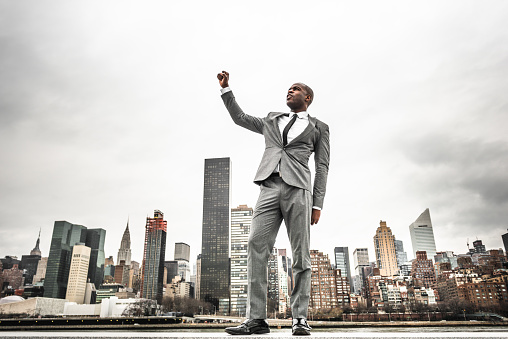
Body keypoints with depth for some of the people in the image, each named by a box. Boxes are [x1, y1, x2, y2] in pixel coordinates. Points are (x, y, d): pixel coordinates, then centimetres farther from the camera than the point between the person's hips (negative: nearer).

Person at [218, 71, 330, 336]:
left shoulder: (319, 128, 18)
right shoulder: (272, 120, 28)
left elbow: (322, 167, 11)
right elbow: (240, 117, 35)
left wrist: (318, 203, 1)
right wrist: (226, 89, 29)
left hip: (297, 190, -2)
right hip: (269, 188, 3)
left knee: (301, 255, -6)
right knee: (256, 246, -11)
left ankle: (299, 319, 1)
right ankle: (256, 319, -10)